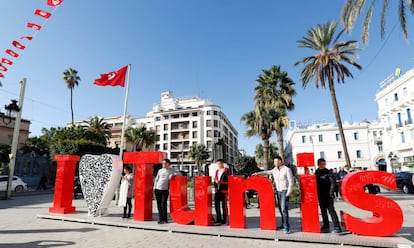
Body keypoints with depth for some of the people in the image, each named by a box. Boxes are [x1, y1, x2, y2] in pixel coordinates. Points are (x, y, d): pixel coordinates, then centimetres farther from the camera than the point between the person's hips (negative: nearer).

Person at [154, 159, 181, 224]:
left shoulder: (172, 170, 3)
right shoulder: (160, 170, 11)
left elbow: (179, 174, -2)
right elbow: (156, 179, 16)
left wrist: (173, 174, -17)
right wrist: (154, 187, 7)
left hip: (165, 190, -3)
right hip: (157, 189, 4)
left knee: (163, 204, -9)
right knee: (159, 205, 5)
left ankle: (165, 219, 4)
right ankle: (161, 219, 15)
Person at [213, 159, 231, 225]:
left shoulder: (227, 171, -4)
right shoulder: (217, 171, 17)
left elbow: (228, 180, -10)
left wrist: (220, 182, -15)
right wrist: (215, 187, 9)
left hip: (224, 190, -6)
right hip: (217, 191, 7)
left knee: (224, 206, 0)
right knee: (216, 205, 8)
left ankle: (224, 220, 9)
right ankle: (218, 219, 20)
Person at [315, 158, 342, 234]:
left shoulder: (328, 172, -7)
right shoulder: (316, 173, 8)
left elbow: (333, 183, -12)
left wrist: (331, 193, -18)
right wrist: (317, 194, 8)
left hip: (328, 195, -6)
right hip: (321, 196, 6)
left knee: (331, 210, -8)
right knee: (323, 211, 13)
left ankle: (337, 227, -4)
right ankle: (326, 226, 24)